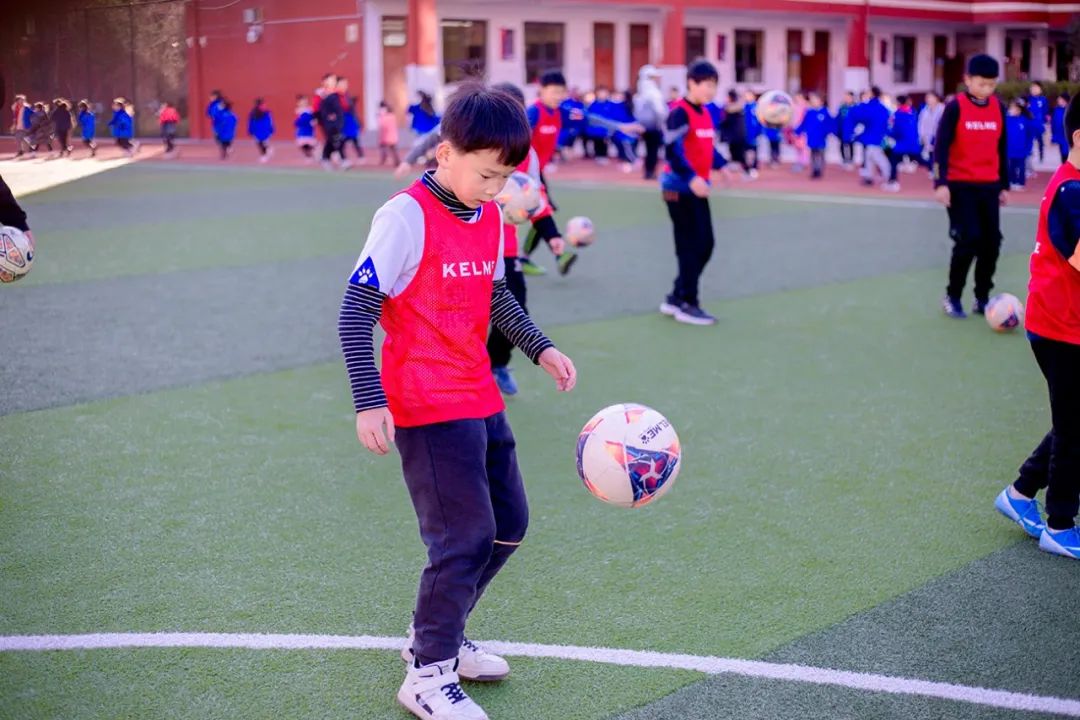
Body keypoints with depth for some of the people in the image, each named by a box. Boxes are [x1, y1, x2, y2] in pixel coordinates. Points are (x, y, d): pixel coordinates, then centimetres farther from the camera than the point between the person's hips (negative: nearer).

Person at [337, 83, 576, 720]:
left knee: (507, 527, 14)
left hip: (480, 399, 8)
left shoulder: (491, 216, 7)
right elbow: (356, 311, -16)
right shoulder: (406, 216, -15)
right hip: (427, 406, -8)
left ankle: (438, 635, 32)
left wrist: (539, 347, 15)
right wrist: (369, 402, -20)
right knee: (466, 537, -9)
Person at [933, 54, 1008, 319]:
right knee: (969, 239, -11)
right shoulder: (956, 107, -9)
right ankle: (952, 297, 5)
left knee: (992, 241, 2)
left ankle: (982, 298, 15)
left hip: (989, 185, 5)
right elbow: (941, 146, -10)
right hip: (960, 185, -5)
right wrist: (941, 183, -17)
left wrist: (1004, 185, 15)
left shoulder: (998, 108, 6)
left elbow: (1001, 148, 14)